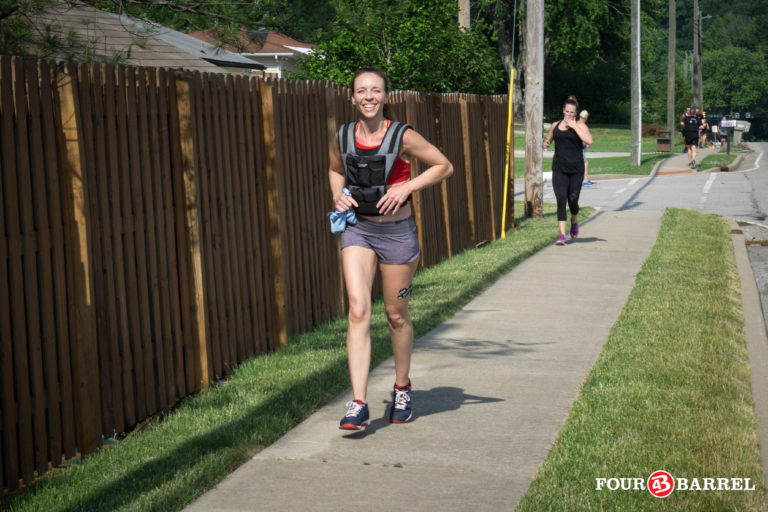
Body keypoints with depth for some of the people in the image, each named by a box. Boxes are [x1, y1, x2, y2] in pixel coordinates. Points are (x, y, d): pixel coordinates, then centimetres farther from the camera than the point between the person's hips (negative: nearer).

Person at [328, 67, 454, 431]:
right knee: (358, 311, -12)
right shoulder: (343, 137, 0)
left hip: (397, 233, -2)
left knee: (396, 315, 10)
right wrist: (338, 194, -1)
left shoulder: (403, 137, -11)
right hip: (357, 230, 2)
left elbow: (444, 167, -2)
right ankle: (358, 405, -14)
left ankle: (402, 388, 35)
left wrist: (406, 187, -14)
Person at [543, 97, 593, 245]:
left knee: (573, 200, 2)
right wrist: (546, 143, 6)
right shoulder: (555, 126, 12)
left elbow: (589, 141, -18)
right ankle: (562, 235, -10)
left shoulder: (580, 126, 1)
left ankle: (574, 222, 37)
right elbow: (547, 139, 31)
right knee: (561, 200, -9)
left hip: (576, 169, -2)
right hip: (559, 169, 2)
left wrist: (574, 126, -15)